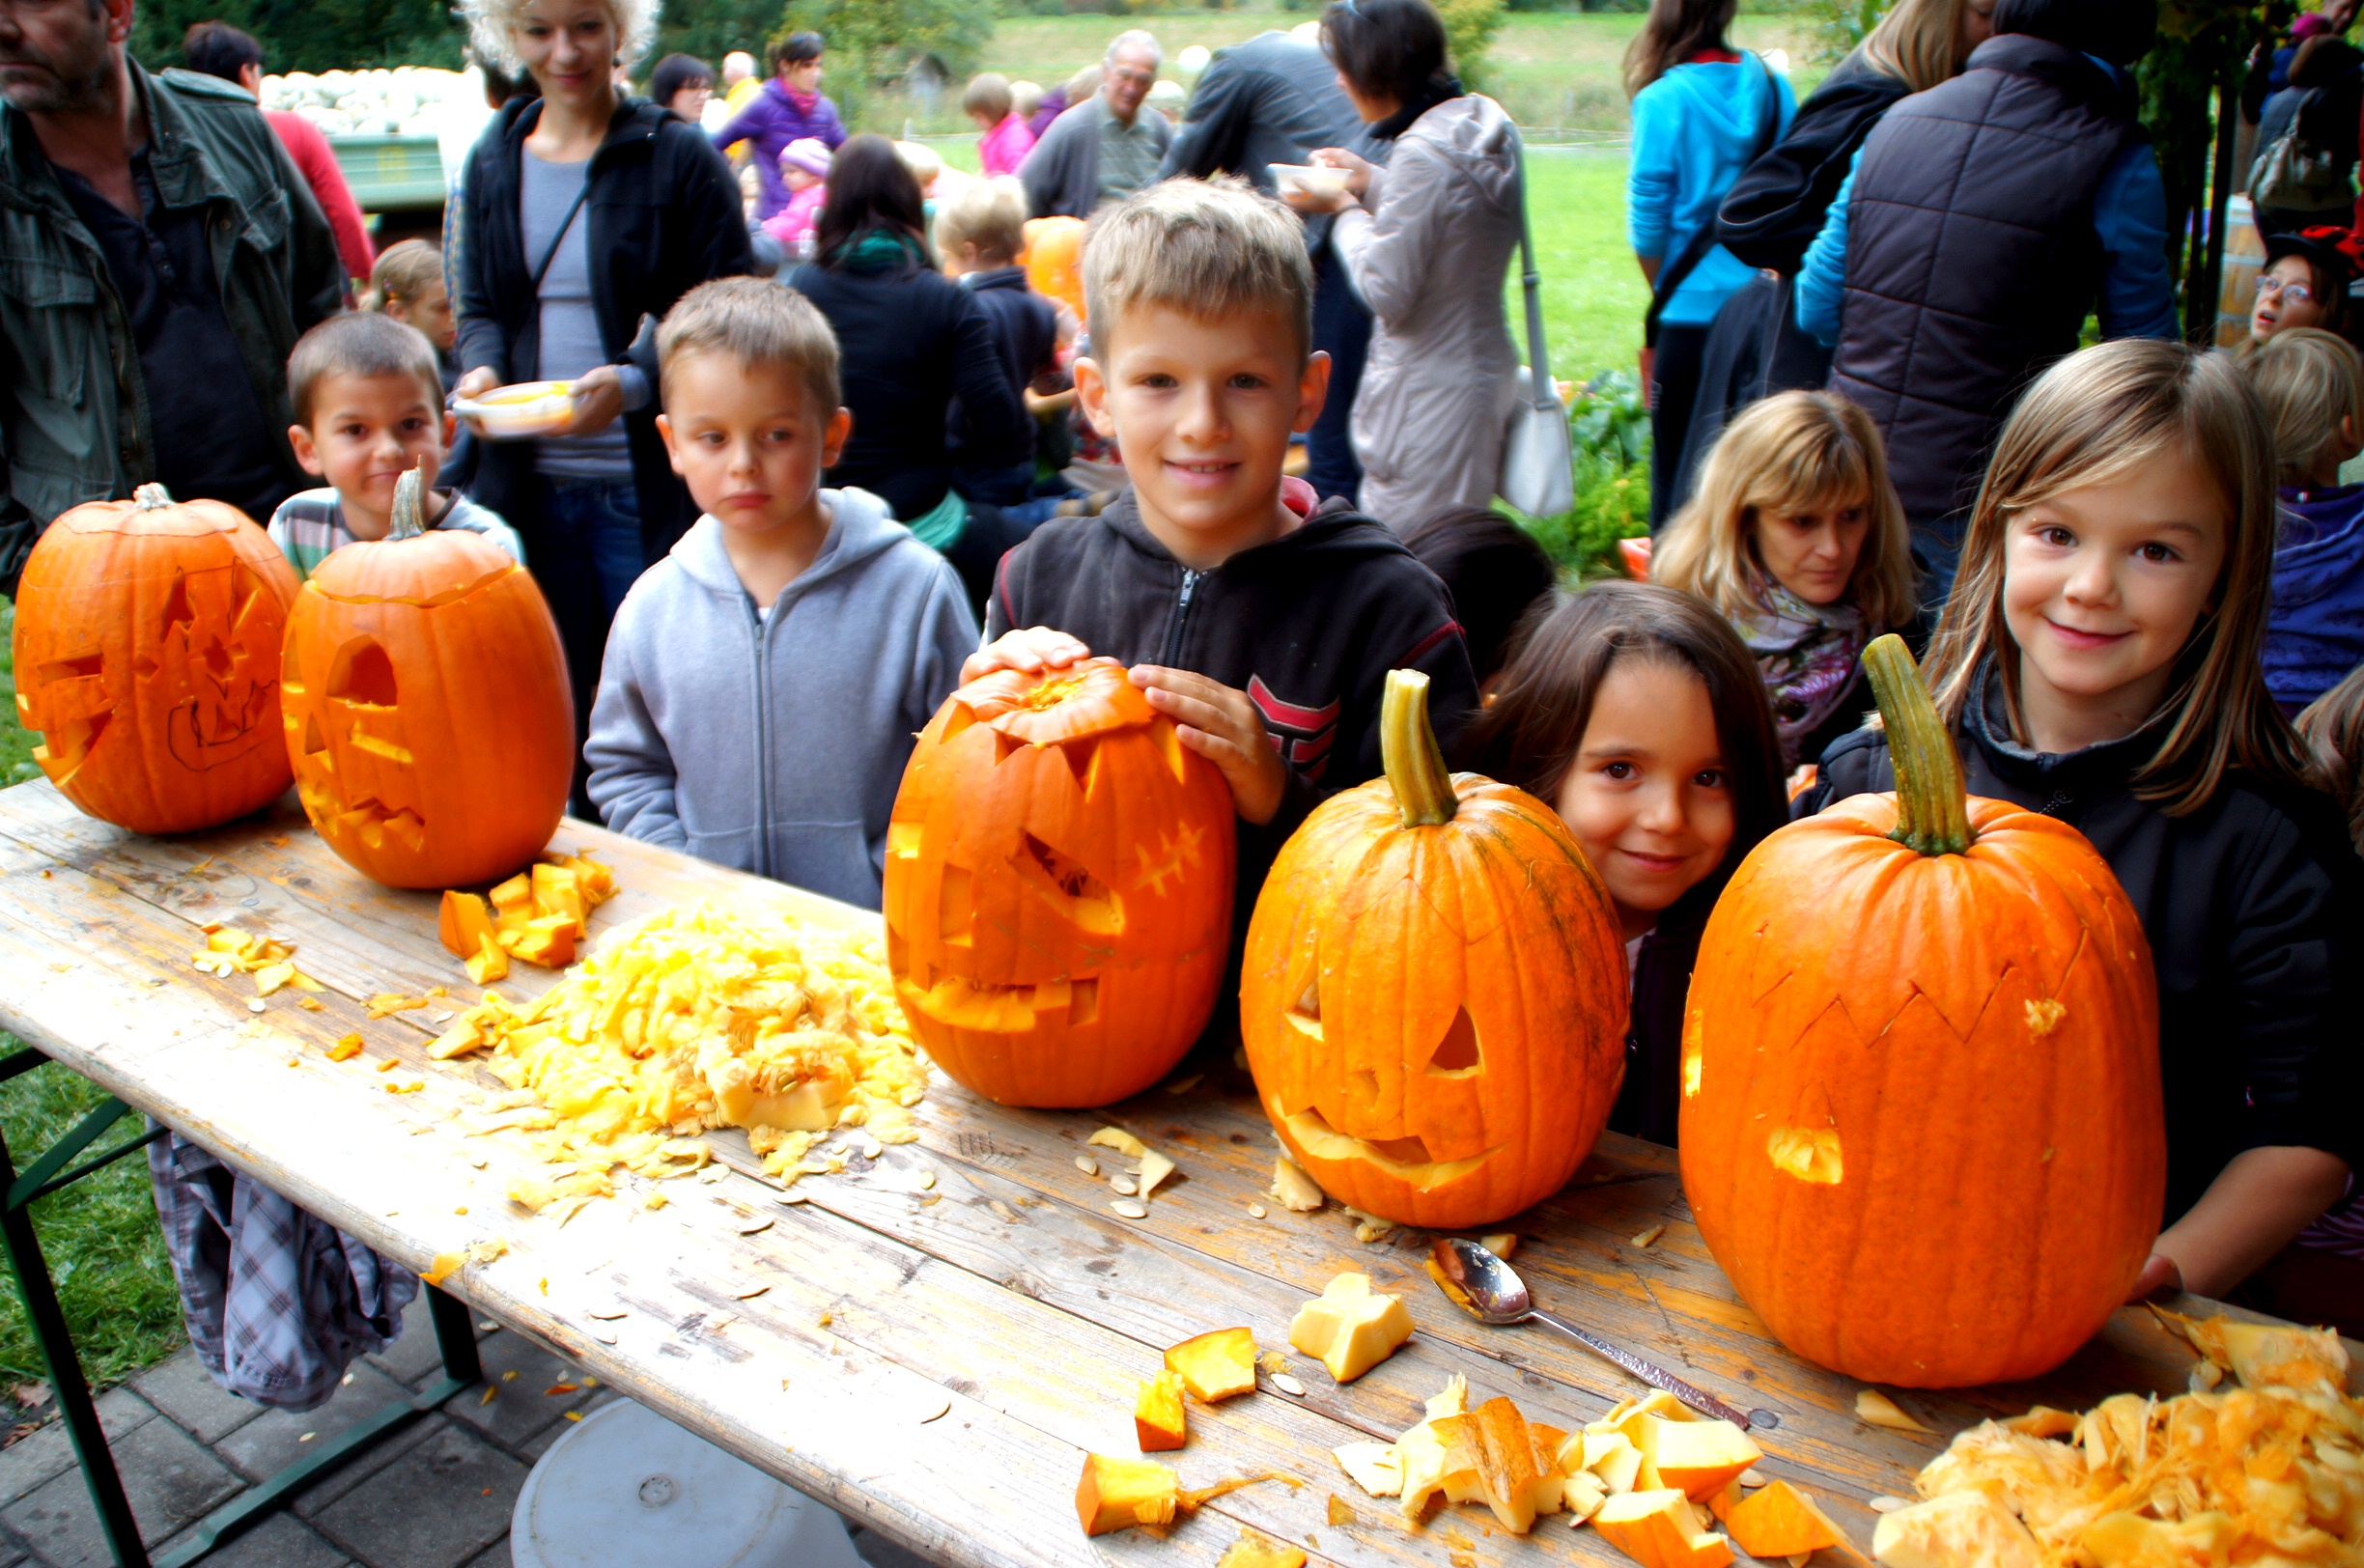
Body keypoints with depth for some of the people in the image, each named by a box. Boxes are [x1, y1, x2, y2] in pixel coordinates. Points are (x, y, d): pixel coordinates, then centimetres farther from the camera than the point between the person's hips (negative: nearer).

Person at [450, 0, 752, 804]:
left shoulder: (679, 157, -2)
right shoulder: (494, 162, 13)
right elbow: (478, 306, 20)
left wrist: (635, 383, -21)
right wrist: (480, 367, -3)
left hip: (647, 490, -4)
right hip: (531, 488, 5)